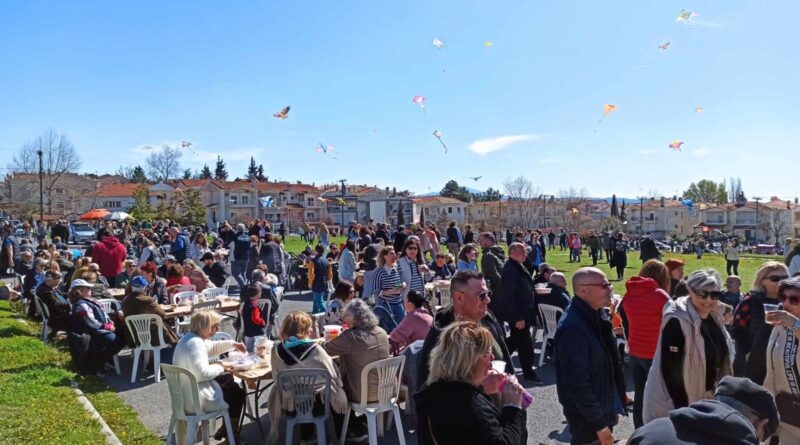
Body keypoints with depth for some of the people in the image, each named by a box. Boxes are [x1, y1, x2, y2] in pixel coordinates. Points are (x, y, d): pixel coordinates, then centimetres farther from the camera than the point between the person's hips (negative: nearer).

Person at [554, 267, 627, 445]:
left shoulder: (598, 314, 3)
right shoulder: (573, 328, -28)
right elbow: (577, 384, -26)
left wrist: (613, 407, 15)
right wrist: (599, 424, -20)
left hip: (604, 408, 8)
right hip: (587, 418, -8)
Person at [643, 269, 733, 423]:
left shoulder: (715, 318, 3)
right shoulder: (677, 321, -22)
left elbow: (719, 359, 15)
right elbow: (670, 368, -22)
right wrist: (682, 408, -21)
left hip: (703, 398, 8)